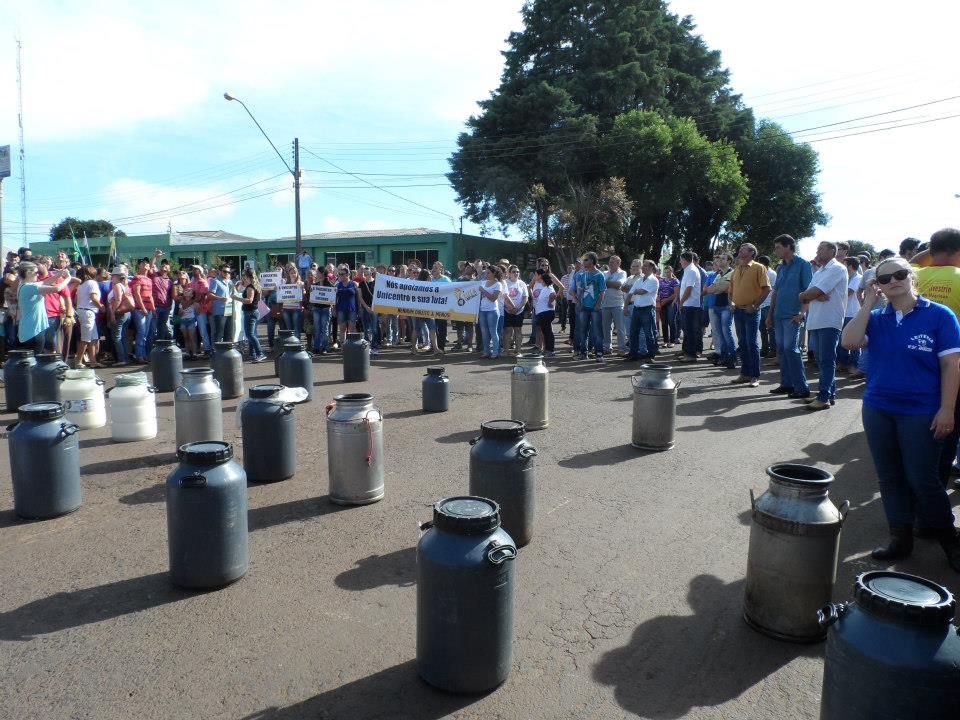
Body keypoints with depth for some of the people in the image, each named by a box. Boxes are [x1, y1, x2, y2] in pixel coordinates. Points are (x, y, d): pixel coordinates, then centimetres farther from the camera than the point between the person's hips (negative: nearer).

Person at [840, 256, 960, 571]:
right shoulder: (876, 318, 6)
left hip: (921, 412, -4)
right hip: (878, 409, 4)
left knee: (922, 479, -2)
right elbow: (849, 342, -11)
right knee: (890, 478, 11)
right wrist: (868, 304, -8)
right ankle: (901, 537, 23)